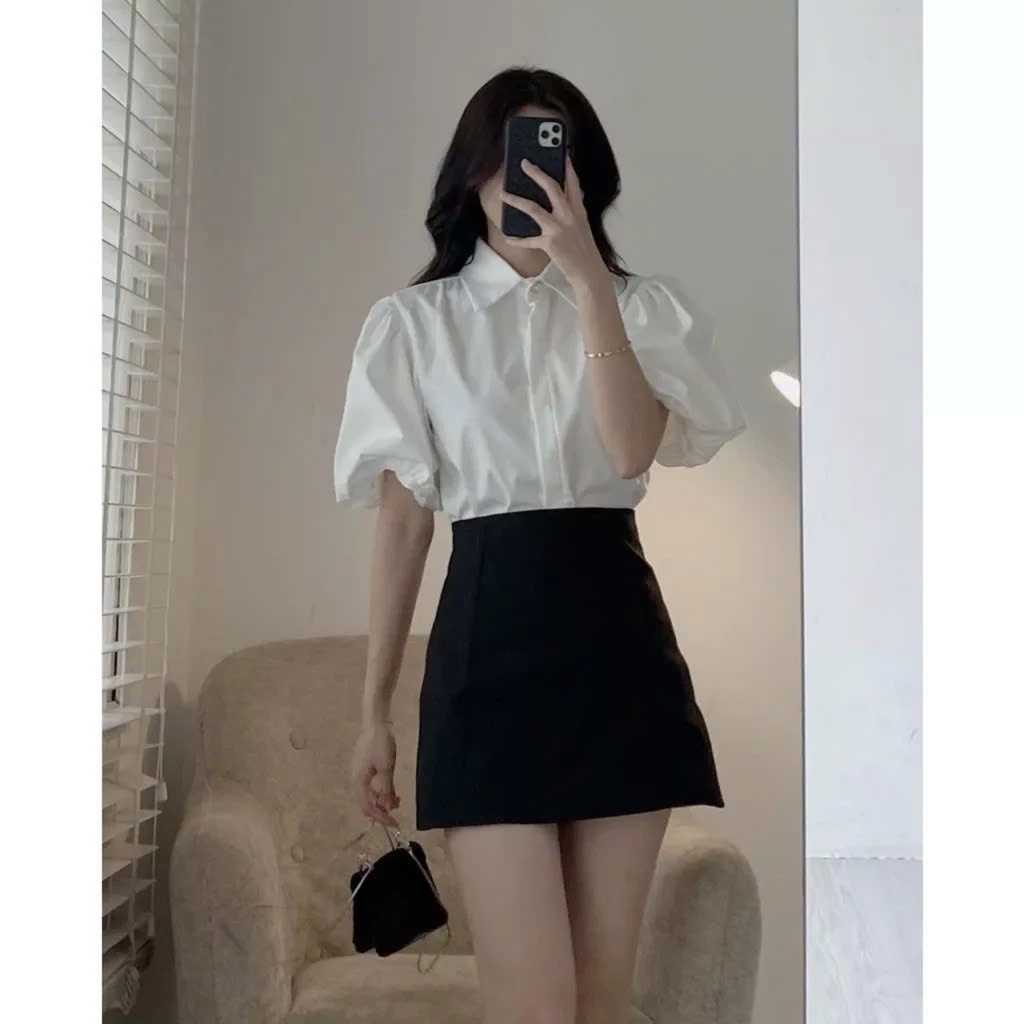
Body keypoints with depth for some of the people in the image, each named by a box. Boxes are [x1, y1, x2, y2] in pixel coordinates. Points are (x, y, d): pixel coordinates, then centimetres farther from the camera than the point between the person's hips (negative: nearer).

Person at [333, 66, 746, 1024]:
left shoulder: (642, 305, 11)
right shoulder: (412, 321, 9)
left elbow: (633, 451, -9)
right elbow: (401, 518, 6)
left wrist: (588, 279, -12)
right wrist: (374, 711, 6)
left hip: (617, 630, 2)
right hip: (491, 631, -1)